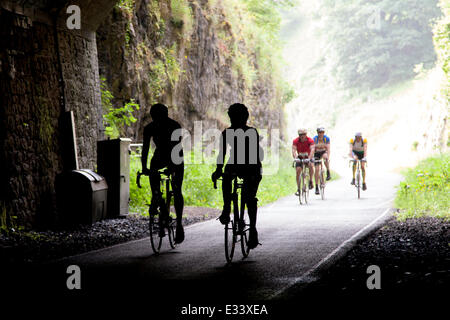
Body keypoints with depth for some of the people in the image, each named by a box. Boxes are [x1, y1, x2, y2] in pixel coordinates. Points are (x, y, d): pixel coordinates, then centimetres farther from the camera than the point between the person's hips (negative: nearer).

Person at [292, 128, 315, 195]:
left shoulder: (310, 140, -22)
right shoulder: (295, 141, -18)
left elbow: (312, 149, -34)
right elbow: (294, 150, -28)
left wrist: (309, 158, -51)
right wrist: (295, 158, -47)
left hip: (308, 158, -2)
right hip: (300, 158, 2)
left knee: (310, 165, -33)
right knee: (298, 171, -17)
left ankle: (311, 181, -16)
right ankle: (298, 189, -9)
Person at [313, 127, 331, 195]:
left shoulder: (326, 138, -20)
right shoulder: (314, 139, -22)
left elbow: (328, 149, -28)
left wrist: (328, 157, -43)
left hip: (323, 152, 0)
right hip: (316, 154, 0)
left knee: (325, 157, -36)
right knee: (316, 169, -12)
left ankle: (328, 173, -21)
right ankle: (317, 187, -6)